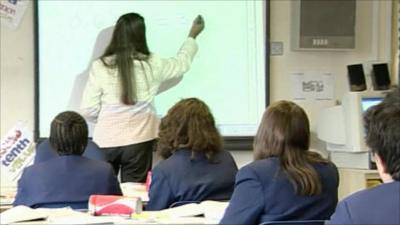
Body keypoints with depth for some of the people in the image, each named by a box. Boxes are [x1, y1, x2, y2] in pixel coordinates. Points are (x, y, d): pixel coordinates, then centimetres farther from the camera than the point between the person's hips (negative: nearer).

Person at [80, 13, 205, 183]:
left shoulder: (100, 67, -7)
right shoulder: (152, 65, -3)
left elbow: (89, 110, -6)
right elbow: (181, 64, 18)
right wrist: (192, 37, 35)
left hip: (106, 141, 0)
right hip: (138, 141, 0)